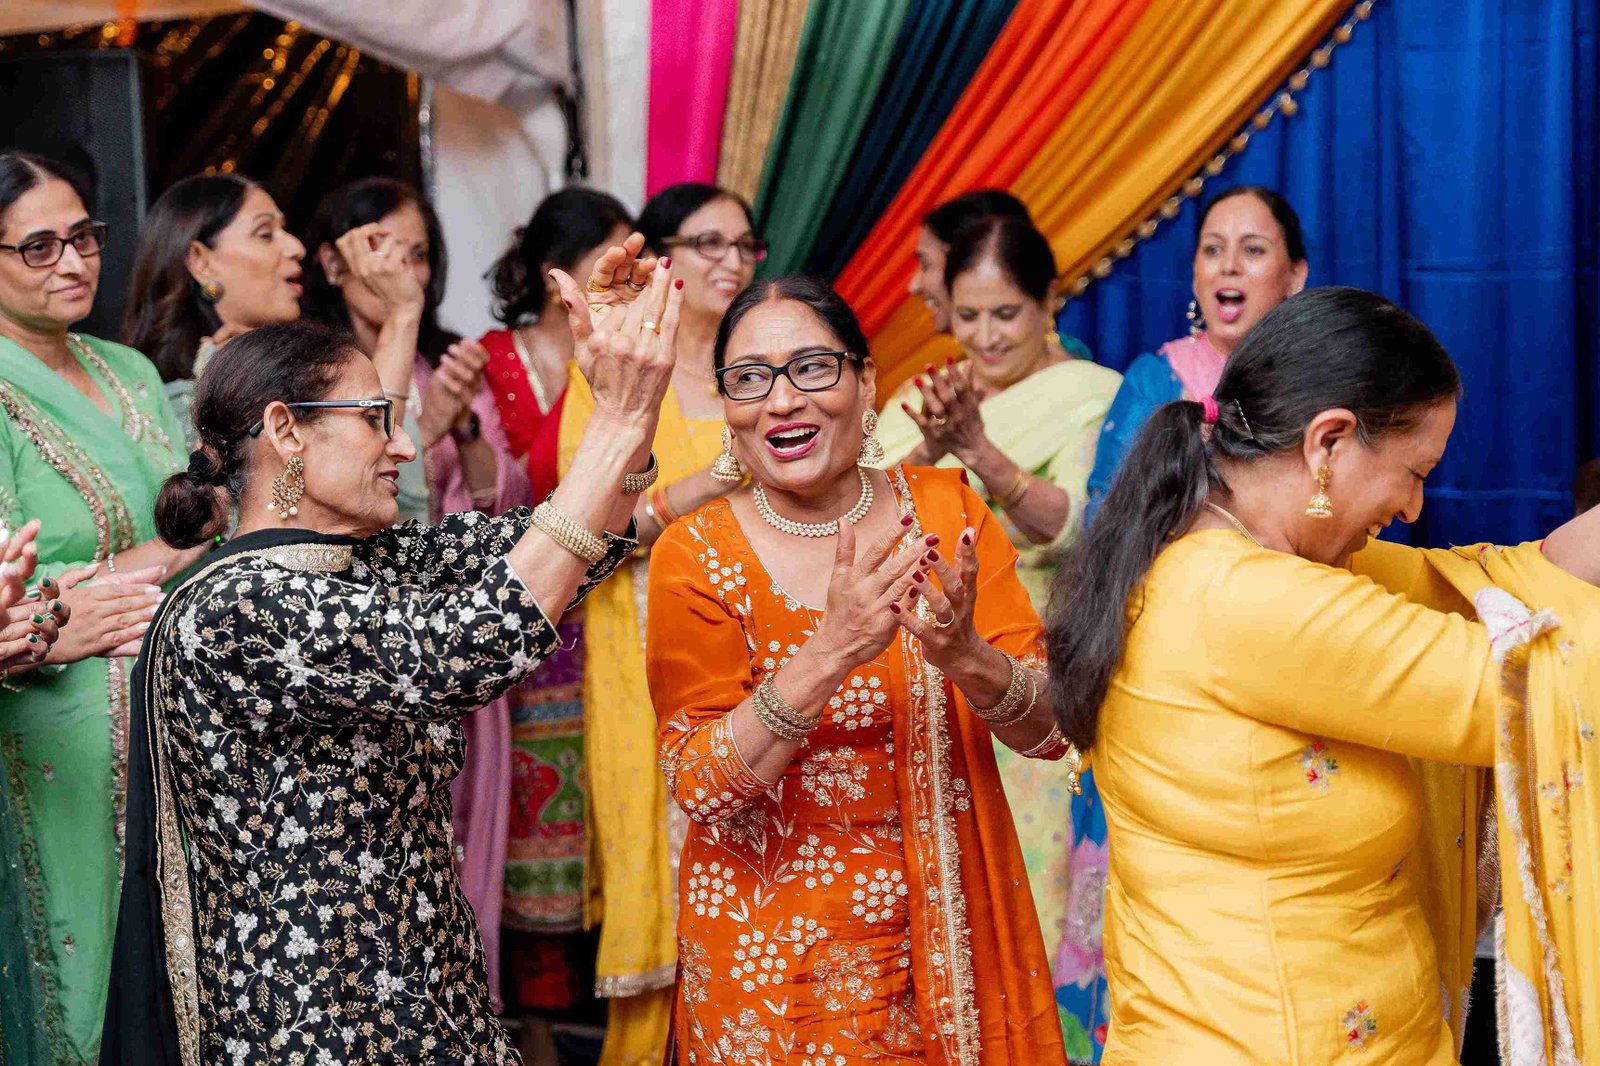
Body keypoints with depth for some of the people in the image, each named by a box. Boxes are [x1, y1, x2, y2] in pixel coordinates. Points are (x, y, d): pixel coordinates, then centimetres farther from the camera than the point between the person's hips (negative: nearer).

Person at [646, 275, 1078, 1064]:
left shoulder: (945, 510, -6)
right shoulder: (696, 555, -11)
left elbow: (1051, 730, -10)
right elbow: (698, 786, -18)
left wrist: (965, 656, -31)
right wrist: (829, 654, -32)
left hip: (951, 927, 2)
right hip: (772, 952, -2)